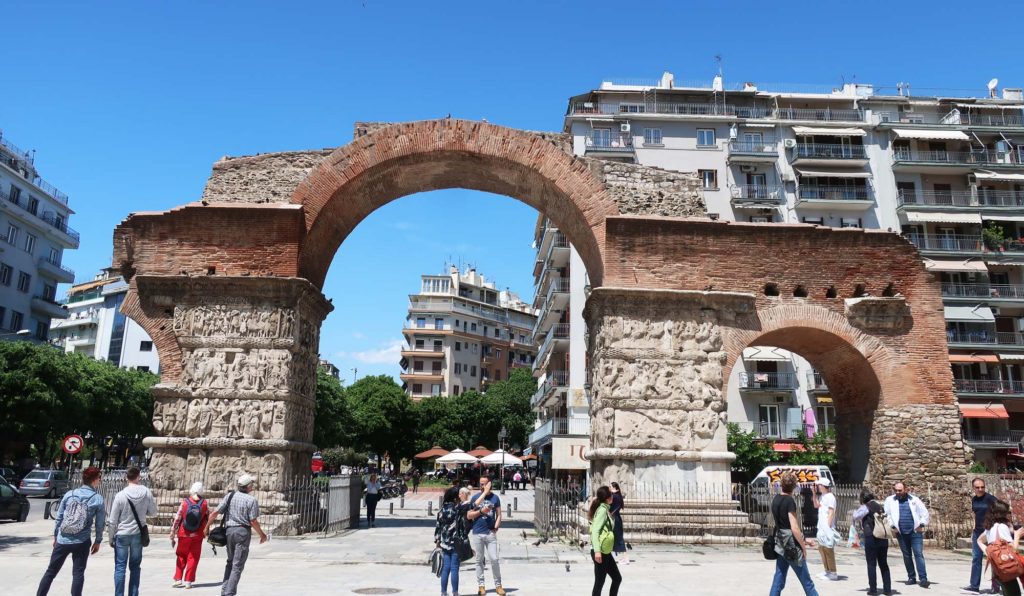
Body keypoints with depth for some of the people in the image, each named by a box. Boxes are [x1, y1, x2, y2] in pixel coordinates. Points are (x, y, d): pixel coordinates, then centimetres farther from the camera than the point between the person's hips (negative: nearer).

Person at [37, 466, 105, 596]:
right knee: (78, 573, 6)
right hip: (82, 542, -3)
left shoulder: (69, 494, 2)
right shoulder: (98, 499, -5)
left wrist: (55, 536, 18)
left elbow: (59, 518, 6)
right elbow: (99, 523, -2)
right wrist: (98, 541, 10)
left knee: (51, 571, 16)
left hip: (62, 540, 3)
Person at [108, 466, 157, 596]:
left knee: (120, 567, 5)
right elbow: (153, 512, 3)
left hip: (122, 535, -2)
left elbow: (113, 521, -6)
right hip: (138, 534, 2)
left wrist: (111, 538, 5)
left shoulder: (120, 495, -12)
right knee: (135, 567, 12)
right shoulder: (146, 492, -8)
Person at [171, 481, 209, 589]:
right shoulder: (204, 504, -4)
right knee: (193, 558, 8)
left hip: (184, 536, 0)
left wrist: (172, 536, 3)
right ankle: (188, 581, 7)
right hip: (197, 536, 0)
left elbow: (176, 520, -5)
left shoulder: (184, 503, -6)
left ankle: (178, 579, 12)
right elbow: (209, 519, 0)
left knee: (181, 557, 15)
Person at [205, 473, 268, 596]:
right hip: (243, 531, -5)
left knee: (230, 561, 22)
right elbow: (253, 521, -12)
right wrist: (262, 534, 1)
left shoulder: (230, 496, 2)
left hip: (229, 530, 5)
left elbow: (215, 513, -1)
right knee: (237, 565, 2)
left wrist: (207, 527, 13)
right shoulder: (251, 500, -11)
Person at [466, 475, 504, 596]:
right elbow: (469, 516, 2)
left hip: (490, 533, 0)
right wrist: (481, 511, -12)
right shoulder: (475, 497, 3)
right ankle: (481, 585, 16)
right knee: (479, 560, 7)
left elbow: (499, 514, 6)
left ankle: (498, 585, 9)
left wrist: (496, 527, -9)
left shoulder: (495, 498, 4)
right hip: (477, 533, 0)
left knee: (494, 559, -2)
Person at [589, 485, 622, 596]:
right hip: (600, 552, -9)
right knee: (599, 582, -1)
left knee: (617, 578, 15)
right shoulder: (602, 510, -16)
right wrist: (597, 551, -30)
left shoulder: (605, 509, 12)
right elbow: (595, 531, -24)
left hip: (605, 552, 9)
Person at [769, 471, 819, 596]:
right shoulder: (789, 501, -15)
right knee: (806, 581, 4)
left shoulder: (775, 499, 8)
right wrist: (803, 546, -8)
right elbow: (794, 528, -20)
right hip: (791, 546, -7)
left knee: (779, 580, 9)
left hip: (780, 544, 7)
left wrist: (802, 539, 20)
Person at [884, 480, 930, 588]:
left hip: (915, 532, -2)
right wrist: (892, 526, -5)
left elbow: (924, 512, 6)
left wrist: (921, 525, -2)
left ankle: (923, 579, -11)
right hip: (901, 533, 2)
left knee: (919, 555, -8)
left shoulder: (914, 499, 2)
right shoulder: (890, 500, 3)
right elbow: (886, 514, 3)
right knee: (907, 556, 9)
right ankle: (911, 577, 18)